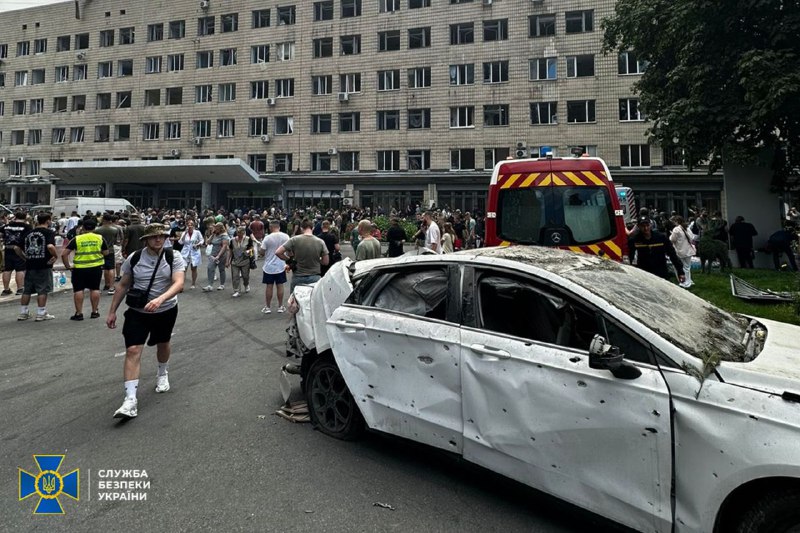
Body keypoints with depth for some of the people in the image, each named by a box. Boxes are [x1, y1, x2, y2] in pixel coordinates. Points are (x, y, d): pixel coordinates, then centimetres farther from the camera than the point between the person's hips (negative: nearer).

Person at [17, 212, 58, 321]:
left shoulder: (28, 233, 10)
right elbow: (50, 246, -26)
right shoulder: (49, 232, -9)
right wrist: (56, 256, -10)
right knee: (42, 290, 2)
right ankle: (41, 314, 5)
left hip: (29, 265, 6)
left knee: (27, 290, 14)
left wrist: (26, 257, 22)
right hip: (44, 266, -6)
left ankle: (23, 313, 21)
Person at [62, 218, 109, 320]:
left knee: (78, 290, 6)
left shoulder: (77, 239, -4)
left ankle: (79, 313, 8)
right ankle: (95, 311, 16)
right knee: (94, 289, 10)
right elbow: (106, 253, 6)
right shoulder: (100, 238, -1)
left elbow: (64, 254, -5)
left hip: (79, 268, -1)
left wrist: (67, 266, 5)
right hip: (96, 267, 2)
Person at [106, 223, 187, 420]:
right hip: (137, 311, 0)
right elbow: (123, 285, 4)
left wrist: (160, 299, -42)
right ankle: (130, 400, -12)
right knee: (132, 350, -12)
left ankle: (163, 375, 50)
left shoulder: (174, 257, -13)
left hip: (166, 310, 0)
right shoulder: (134, 258, -7)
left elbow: (179, 283, -25)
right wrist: (112, 311, 5)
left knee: (163, 344, 20)